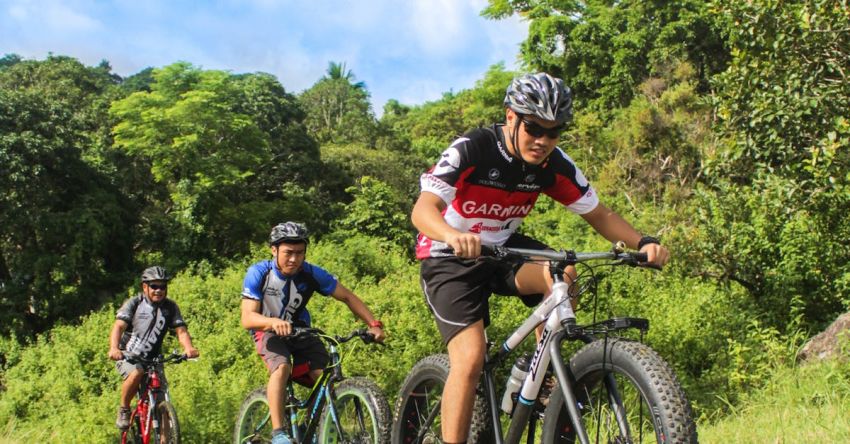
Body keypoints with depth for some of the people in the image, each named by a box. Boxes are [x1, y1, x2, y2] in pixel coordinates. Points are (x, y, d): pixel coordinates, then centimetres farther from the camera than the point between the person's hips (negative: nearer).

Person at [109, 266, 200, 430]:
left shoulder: (170, 307, -1)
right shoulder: (134, 303, -9)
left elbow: (181, 330, -12)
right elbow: (119, 326, -22)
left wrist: (189, 348, -35)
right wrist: (114, 348, -43)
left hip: (153, 359, 3)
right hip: (128, 356, -3)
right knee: (137, 373, -35)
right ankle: (124, 409, -10)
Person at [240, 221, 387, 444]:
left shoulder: (312, 274, -19)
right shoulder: (258, 273, -22)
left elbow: (348, 297, -12)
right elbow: (247, 318, -28)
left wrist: (374, 324, -26)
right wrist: (274, 322, -49)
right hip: (269, 331, -2)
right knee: (282, 367, -33)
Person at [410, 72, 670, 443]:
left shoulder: (555, 166, -10)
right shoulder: (470, 150, -24)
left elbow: (598, 214, -2)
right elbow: (423, 209, -35)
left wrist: (643, 242, -21)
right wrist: (453, 235, -57)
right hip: (450, 258, -4)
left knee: (562, 275, -25)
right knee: (471, 356, -21)